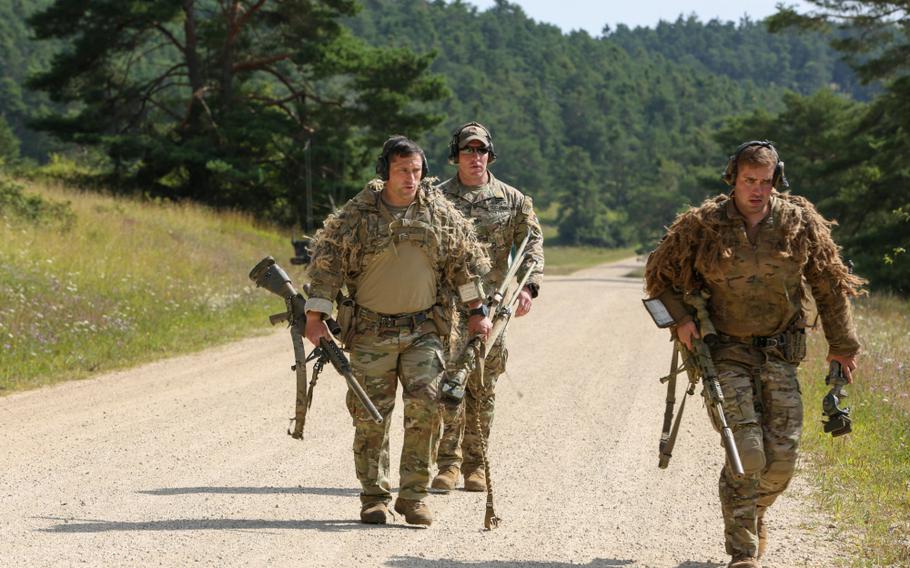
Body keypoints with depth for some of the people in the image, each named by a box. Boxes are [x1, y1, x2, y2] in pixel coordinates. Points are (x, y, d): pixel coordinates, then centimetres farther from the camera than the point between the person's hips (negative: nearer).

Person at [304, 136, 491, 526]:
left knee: (426, 406, -10)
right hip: (371, 332, -1)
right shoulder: (357, 215, -5)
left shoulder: (440, 213, 1)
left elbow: (466, 260, 11)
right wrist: (315, 318, -6)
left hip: (423, 329, 1)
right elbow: (326, 264, -2)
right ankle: (374, 497, 13)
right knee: (371, 416, 2)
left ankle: (414, 495, -1)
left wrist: (478, 311, 10)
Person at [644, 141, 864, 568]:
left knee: (781, 458, 0)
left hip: (779, 354, 3)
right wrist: (679, 318, -9)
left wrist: (842, 344, 12)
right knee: (746, 454, -14)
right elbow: (658, 275, 6)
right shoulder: (703, 225, -8)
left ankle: (752, 513, 30)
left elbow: (830, 286, 8)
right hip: (726, 353, -2)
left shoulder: (800, 223, -3)